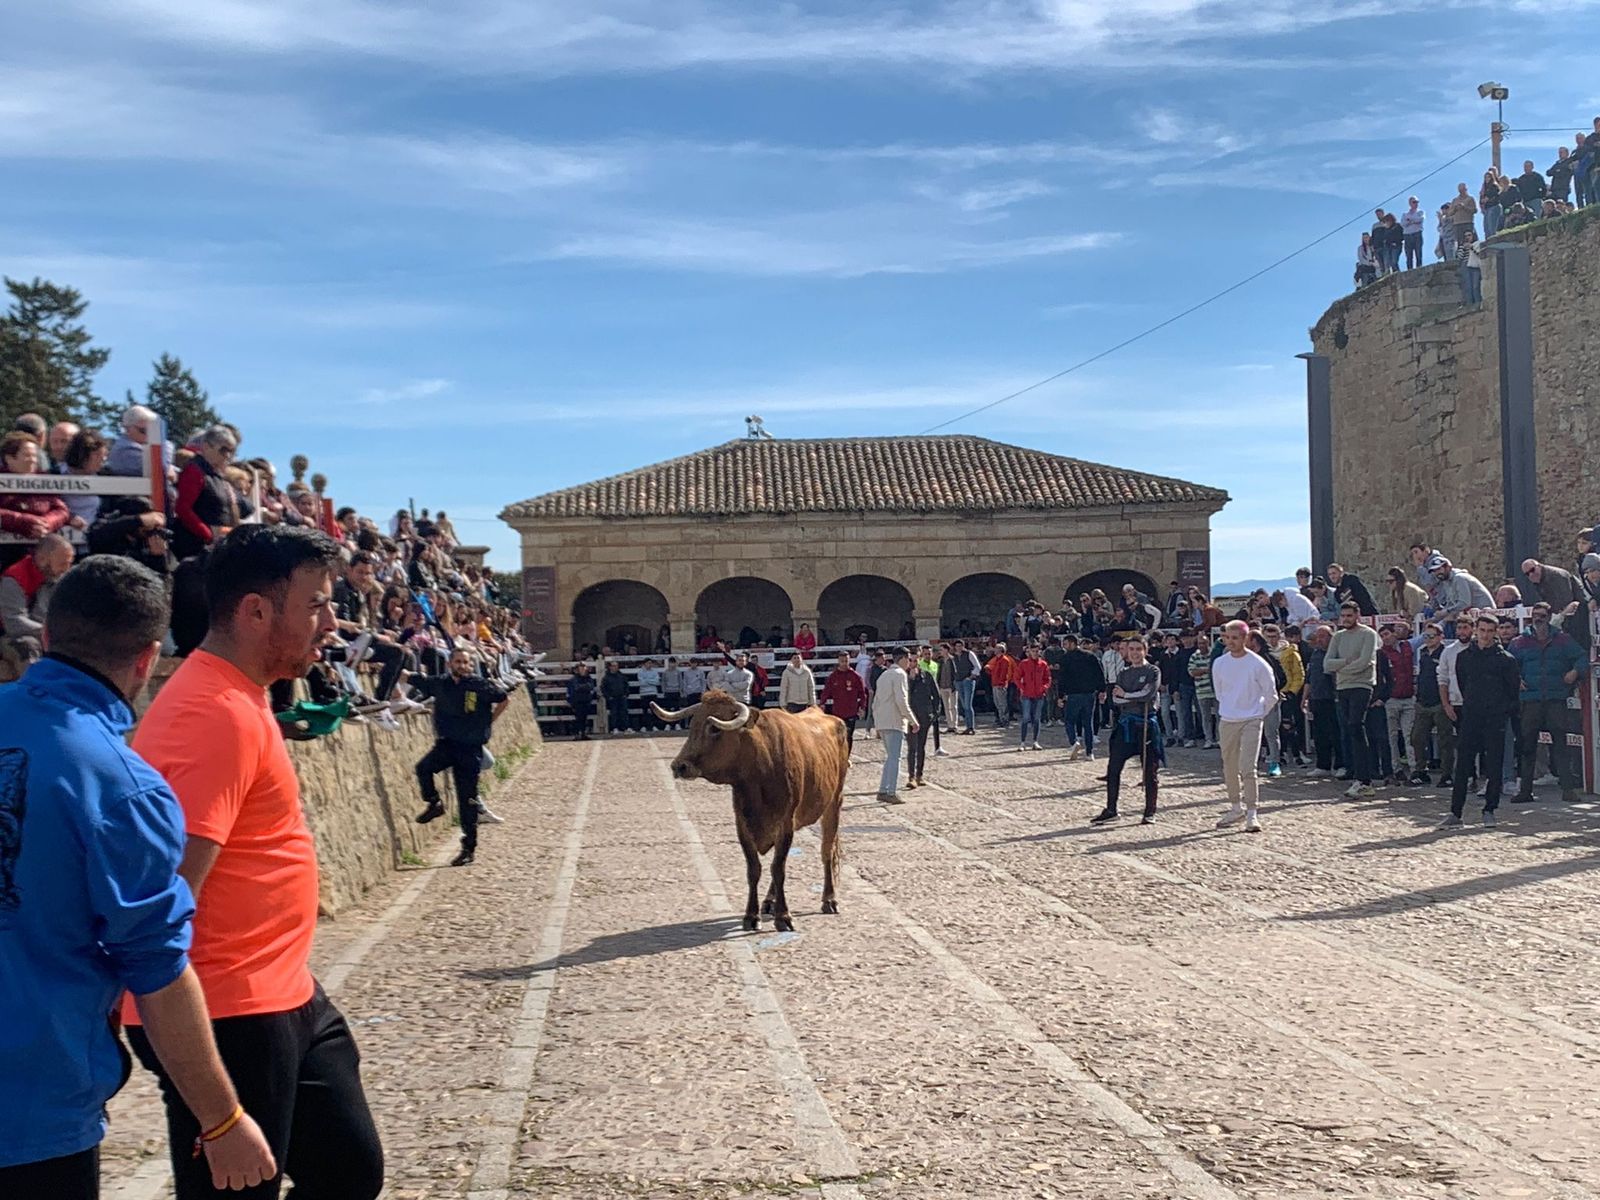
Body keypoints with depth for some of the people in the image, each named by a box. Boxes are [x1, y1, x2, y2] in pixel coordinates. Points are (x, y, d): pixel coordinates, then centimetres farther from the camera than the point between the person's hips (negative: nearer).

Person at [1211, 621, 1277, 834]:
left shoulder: (1257, 664, -10)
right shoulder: (1219, 663, 2)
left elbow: (1271, 695, 1)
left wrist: (1259, 714, 5)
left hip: (1251, 721, -4)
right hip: (1227, 721, 4)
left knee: (1248, 768, -13)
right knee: (1229, 768, 10)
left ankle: (1251, 814, -9)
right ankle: (1236, 808, 25)